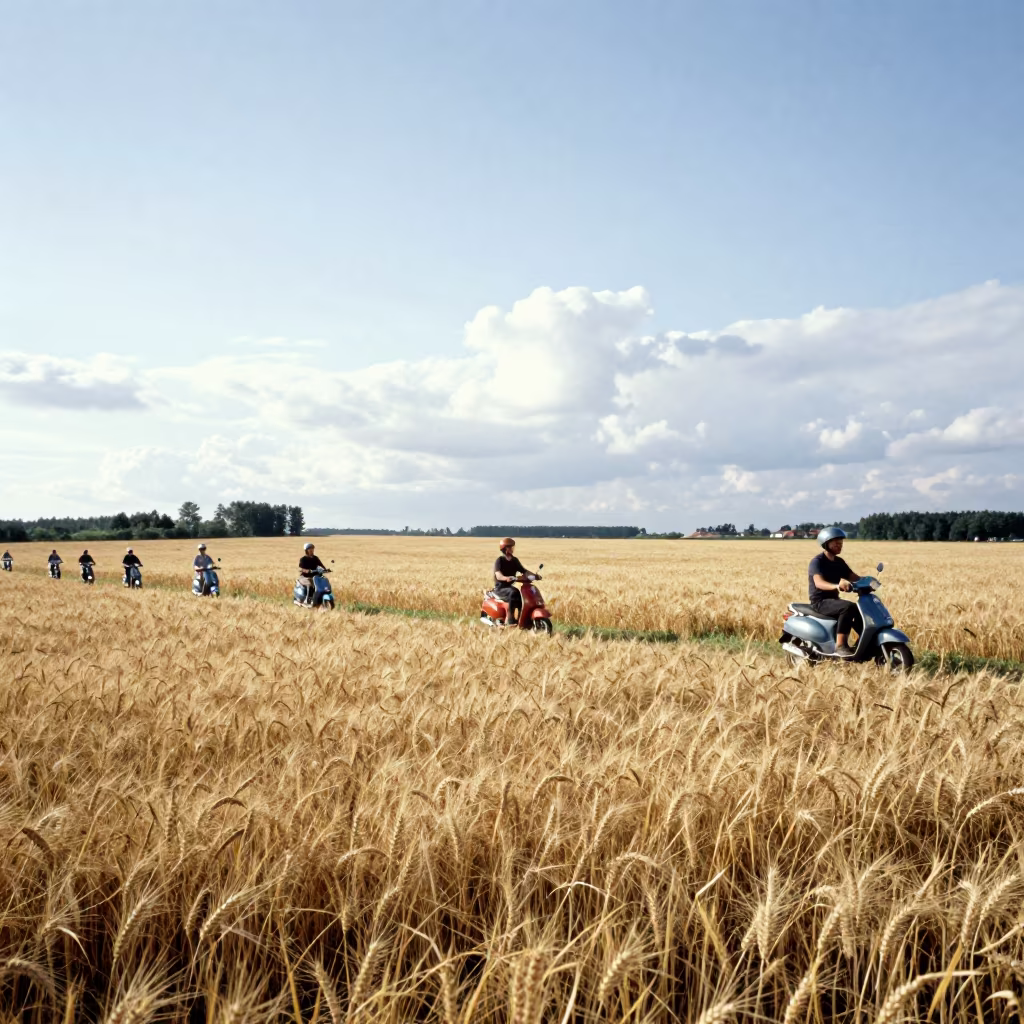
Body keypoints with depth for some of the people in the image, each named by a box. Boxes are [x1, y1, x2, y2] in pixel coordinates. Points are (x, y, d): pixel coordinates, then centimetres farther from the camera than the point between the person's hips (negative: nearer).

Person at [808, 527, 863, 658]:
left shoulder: (839, 562, 13)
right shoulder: (817, 561, -14)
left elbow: (854, 577, 7)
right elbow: (818, 582, -32)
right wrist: (836, 586, -51)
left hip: (834, 600, 9)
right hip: (820, 602, -9)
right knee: (848, 607, -31)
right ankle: (840, 645, -31)